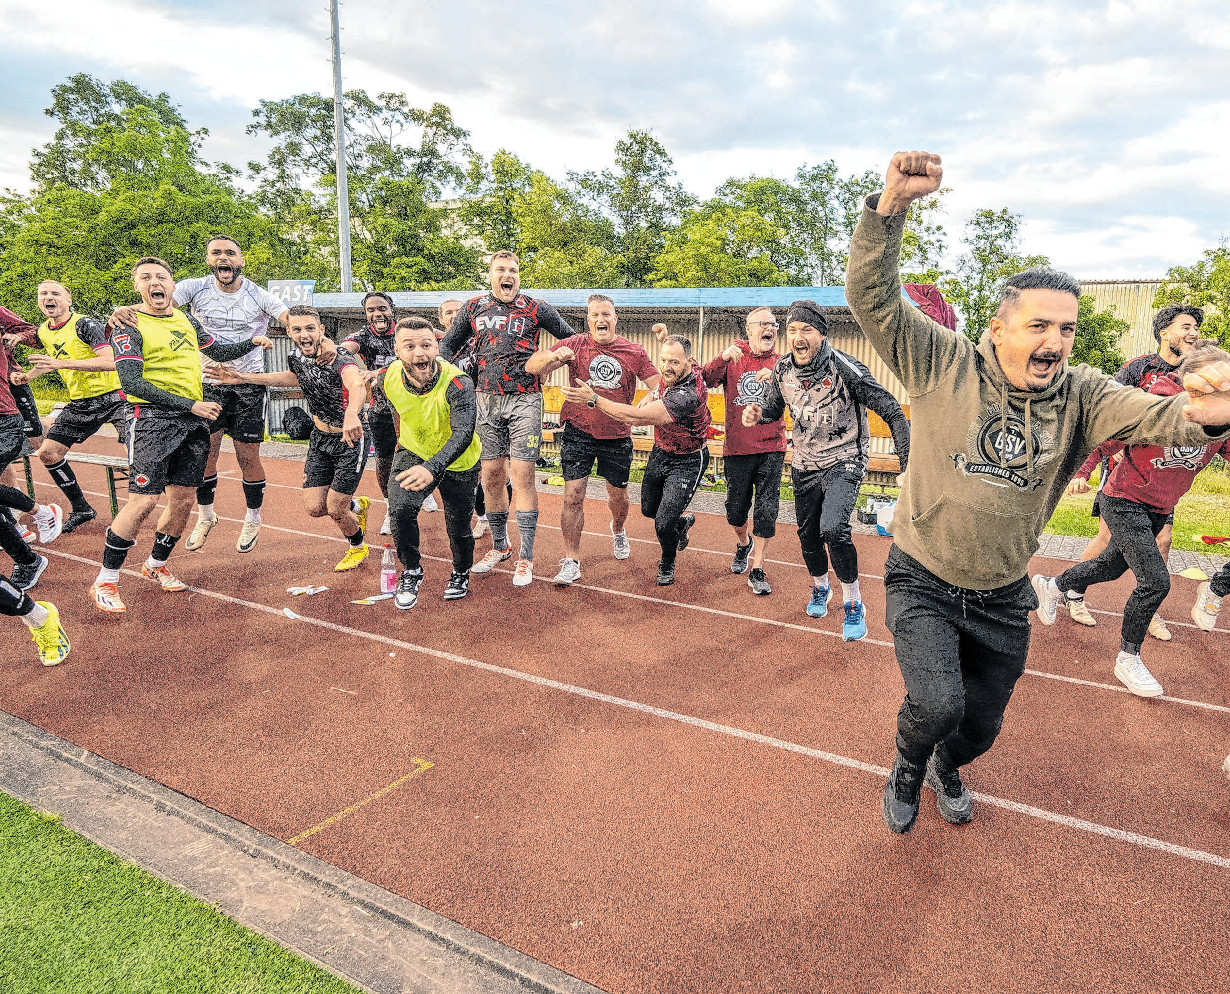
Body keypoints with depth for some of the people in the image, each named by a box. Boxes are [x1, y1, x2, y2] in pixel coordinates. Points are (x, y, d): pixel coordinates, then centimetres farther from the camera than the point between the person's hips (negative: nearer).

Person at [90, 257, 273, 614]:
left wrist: (252, 342, 12)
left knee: (184, 499, 9)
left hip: (195, 420, 6)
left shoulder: (186, 320, 15)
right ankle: (105, 581, 2)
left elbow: (219, 352, 30)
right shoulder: (129, 326, -5)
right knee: (143, 500, -12)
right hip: (155, 419, -6)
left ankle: (155, 565, 30)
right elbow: (132, 384, -14)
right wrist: (191, 405, -17)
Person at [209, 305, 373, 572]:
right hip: (320, 437, 6)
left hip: (350, 439, -6)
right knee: (314, 507, 1)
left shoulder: (340, 360, -29)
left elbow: (357, 383, -53)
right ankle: (357, 506, 34)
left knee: (335, 509, -4)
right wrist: (243, 378, 13)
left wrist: (351, 414, -76)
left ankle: (358, 547, 29)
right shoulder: (296, 357, -6)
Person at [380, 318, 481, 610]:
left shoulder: (457, 384, -34)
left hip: (458, 462, -2)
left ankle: (461, 574, 37)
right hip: (413, 453, 3)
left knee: (458, 526, 5)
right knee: (400, 509, -19)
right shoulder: (388, 379, -20)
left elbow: (463, 434, -46)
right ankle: (411, 572, 6)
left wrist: (432, 468, -61)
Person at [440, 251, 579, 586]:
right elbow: (449, 345, 20)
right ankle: (499, 546, 25)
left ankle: (525, 557, -1)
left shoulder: (536, 308, 1)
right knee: (491, 475, 8)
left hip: (524, 399, -3)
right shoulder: (474, 308, 10)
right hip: (487, 399, 3)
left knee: (522, 476, -7)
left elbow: (571, 339, 10)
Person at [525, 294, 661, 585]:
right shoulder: (575, 346, -1)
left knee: (618, 494, 14)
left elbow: (660, 387, 3)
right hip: (579, 432, -1)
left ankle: (618, 531, 49)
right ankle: (571, 561, 3)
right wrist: (554, 356, -27)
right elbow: (531, 367, -6)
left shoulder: (634, 352, 2)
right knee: (573, 495, -8)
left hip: (618, 435, 2)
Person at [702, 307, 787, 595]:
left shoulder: (781, 363, 4)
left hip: (771, 448, 0)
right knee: (736, 508, 8)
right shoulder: (733, 359, 5)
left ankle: (757, 570, 7)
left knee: (767, 509, -4)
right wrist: (722, 358, -23)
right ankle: (743, 543, 41)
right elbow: (705, 380, -7)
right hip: (737, 448, 1)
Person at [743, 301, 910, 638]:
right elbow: (774, 408, 12)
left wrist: (908, 463, -23)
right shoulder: (782, 370, -6)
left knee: (832, 528, -25)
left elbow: (891, 411, -18)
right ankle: (820, 588, 46)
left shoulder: (844, 368, -21)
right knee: (808, 534, 15)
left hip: (844, 462, -5)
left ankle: (854, 604, -3)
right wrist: (756, 412, -13)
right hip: (805, 465, 6)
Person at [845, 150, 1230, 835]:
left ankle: (945, 769, 55)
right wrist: (892, 204, -37)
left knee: (980, 728, 17)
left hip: (1003, 599, 3)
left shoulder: (1081, 397, -7)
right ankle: (907, 770, 18)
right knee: (936, 706, -20)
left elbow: (1153, 414, -25)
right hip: (924, 583, -3)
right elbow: (873, 296, -22)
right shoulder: (945, 364, -14)